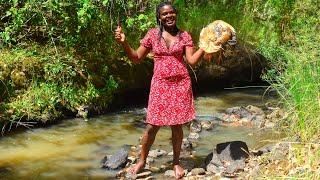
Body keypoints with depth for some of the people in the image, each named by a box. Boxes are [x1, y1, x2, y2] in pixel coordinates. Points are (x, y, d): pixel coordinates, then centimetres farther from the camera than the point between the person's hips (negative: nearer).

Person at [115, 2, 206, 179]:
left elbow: (192, 60, -4)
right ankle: (141, 161, 17)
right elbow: (136, 58, 3)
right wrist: (124, 43, -11)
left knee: (177, 125, 6)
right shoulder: (152, 34, 2)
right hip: (160, 85, 0)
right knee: (152, 125, 0)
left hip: (180, 84, 0)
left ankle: (176, 162, 22)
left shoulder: (184, 36, 3)